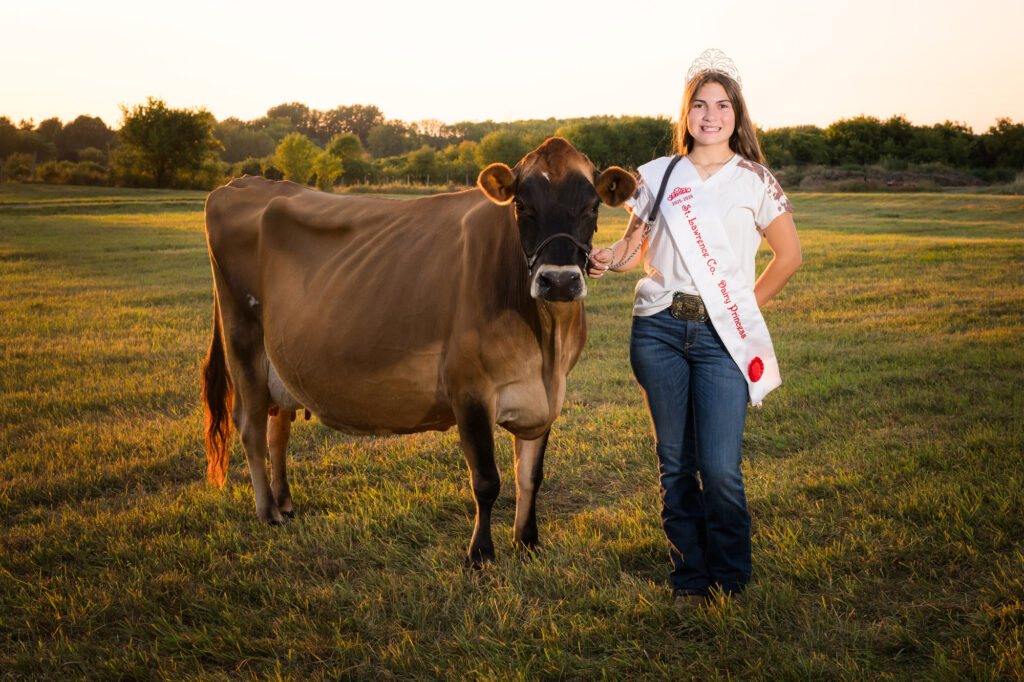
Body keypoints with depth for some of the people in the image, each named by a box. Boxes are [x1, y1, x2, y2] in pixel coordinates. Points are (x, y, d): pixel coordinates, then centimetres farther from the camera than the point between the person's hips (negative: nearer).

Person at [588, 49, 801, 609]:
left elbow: (788, 255, 12)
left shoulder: (754, 181, 5)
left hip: (722, 336, -2)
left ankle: (730, 582, 13)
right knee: (675, 463, 6)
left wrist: (746, 307, 6)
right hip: (659, 330, 2)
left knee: (719, 468, -8)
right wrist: (607, 259, -9)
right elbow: (634, 243, 13)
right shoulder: (659, 176, 10)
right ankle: (689, 579, 20)